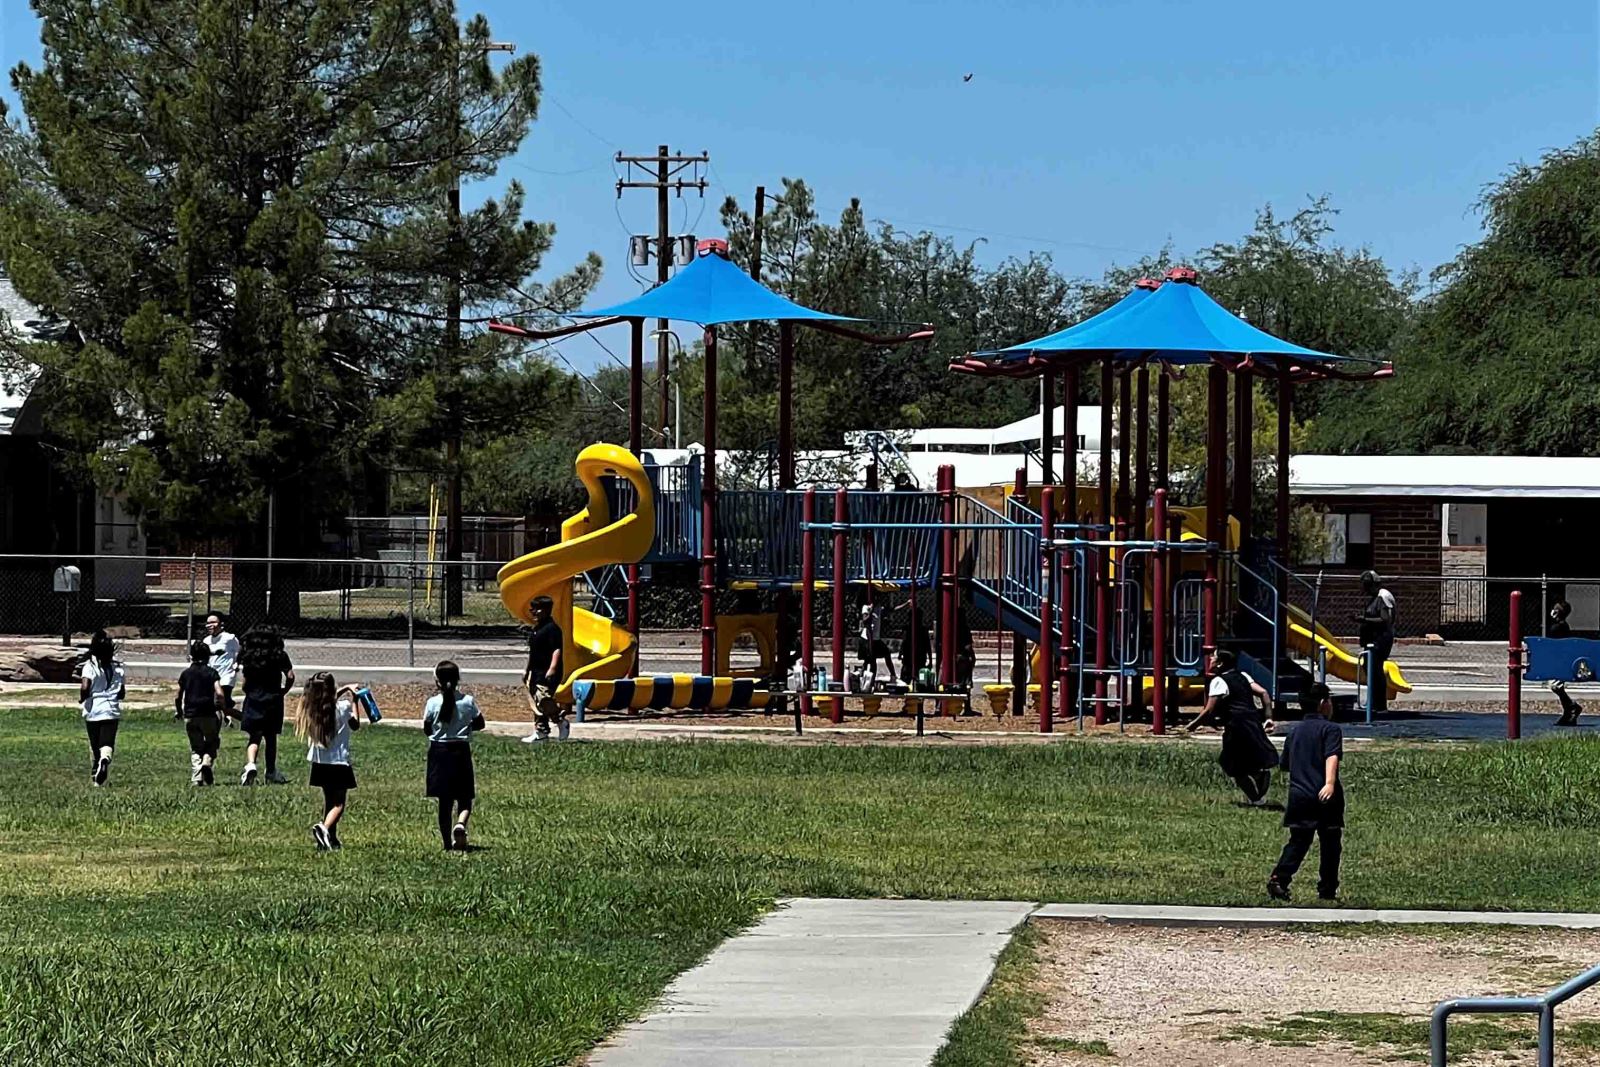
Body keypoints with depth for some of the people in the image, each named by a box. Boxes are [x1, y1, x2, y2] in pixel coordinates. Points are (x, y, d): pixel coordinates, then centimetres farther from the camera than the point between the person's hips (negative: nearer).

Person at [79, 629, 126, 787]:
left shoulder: (90, 665, -8)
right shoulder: (118, 666, 2)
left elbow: (85, 687, -21)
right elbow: (122, 693, 5)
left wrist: (82, 697, -1)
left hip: (93, 710, -1)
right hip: (112, 710, 1)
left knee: (94, 745, 15)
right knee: (107, 743, -4)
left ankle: (95, 776, 26)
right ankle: (105, 759, -38)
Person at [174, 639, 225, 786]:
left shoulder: (186, 674, 7)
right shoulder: (212, 672, 0)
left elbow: (178, 696, 9)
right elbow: (219, 693, -11)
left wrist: (178, 711, 26)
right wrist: (224, 708, 2)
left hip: (190, 715, 2)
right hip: (209, 714, -2)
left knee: (195, 748, 10)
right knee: (212, 742, 16)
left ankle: (196, 779, -2)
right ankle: (207, 761, -14)